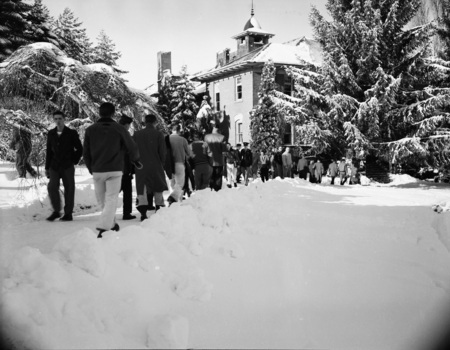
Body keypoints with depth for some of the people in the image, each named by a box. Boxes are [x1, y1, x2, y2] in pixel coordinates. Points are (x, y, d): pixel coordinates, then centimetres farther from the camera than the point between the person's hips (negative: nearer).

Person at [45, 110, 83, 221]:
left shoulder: (72, 133, -2)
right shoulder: (51, 134, 8)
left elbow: (79, 149, 4)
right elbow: (49, 151, 12)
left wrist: (74, 161, 0)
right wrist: (47, 167, 10)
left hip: (68, 166, -2)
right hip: (54, 166, 2)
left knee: (69, 189, 2)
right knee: (52, 187, -10)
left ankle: (68, 214, 10)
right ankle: (56, 211, 5)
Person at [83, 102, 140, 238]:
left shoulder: (90, 130, 3)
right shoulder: (119, 129, -3)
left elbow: (86, 153, 6)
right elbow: (132, 148, 2)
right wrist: (136, 160, 21)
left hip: (97, 171, 3)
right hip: (114, 170, -2)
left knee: (102, 200, 17)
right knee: (111, 199, -2)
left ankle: (111, 223, 29)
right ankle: (103, 228, -16)